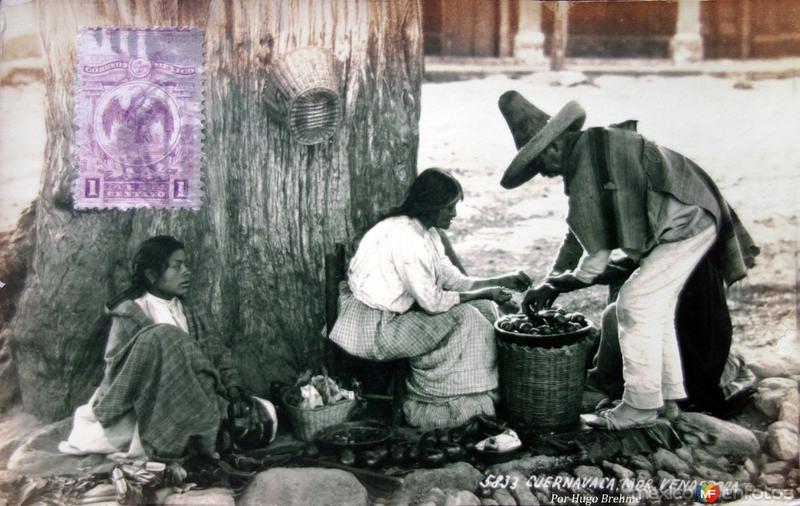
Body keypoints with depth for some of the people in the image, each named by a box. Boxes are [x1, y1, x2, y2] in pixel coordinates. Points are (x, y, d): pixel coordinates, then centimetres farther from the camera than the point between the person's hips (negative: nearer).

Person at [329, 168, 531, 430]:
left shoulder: (427, 232, 6)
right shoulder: (404, 236, -24)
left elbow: (453, 280, 11)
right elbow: (431, 301, -23)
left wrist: (502, 281, 3)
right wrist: (483, 294, -14)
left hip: (392, 313, 10)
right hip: (370, 327, -10)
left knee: (481, 309, 2)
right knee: (464, 319, -17)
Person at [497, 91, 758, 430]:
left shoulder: (584, 172, -20)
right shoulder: (592, 147, 12)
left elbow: (597, 258, -16)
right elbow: (582, 231, 19)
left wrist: (557, 285, -1)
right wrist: (552, 279, 17)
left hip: (686, 224, -10)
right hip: (694, 216, 10)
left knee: (635, 304, -8)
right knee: (655, 308, 14)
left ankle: (641, 406, 0)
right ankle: (668, 397, 23)